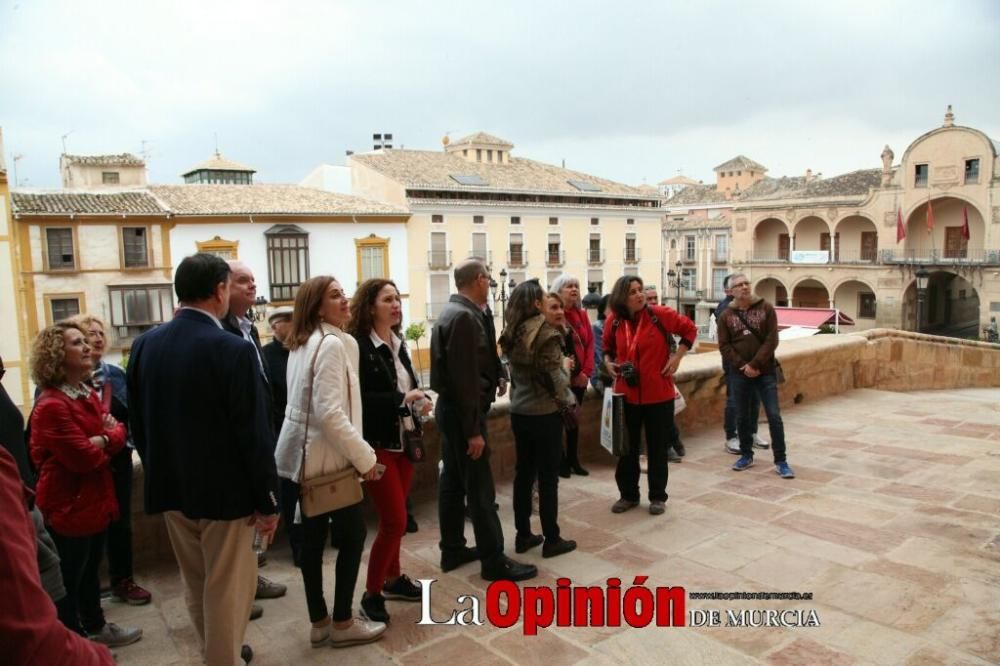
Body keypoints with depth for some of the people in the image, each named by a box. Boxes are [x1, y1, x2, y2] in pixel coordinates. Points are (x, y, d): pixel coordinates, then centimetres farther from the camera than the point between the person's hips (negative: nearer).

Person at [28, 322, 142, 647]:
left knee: (89, 570, 23)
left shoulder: (88, 394, 9)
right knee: (67, 580, 6)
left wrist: (99, 439, -16)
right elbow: (84, 457, -25)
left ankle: (95, 627, 39)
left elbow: (119, 432, 4)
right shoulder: (51, 405, -21)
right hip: (68, 506, -9)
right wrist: (106, 439, -6)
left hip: (95, 500, 9)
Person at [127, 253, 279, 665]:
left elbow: (138, 423, 7)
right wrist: (267, 499, -11)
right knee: (227, 589, 9)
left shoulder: (144, 345, 0)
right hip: (225, 490, -7)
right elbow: (255, 432, -20)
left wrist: (159, 472, 19)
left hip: (170, 487, 7)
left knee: (195, 585, 23)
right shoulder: (233, 349, -20)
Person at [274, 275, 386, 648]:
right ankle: (342, 623, 16)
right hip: (327, 456, -9)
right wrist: (364, 456, -18)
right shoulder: (333, 343, -19)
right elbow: (330, 413, -26)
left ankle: (319, 623, 26)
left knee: (313, 536, 14)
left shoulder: (303, 343, 11)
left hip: (305, 453, 9)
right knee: (353, 534, 4)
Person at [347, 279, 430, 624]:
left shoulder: (398, 344, 9)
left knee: (393, 518, 17)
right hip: (377, 444, -7)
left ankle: (393, 579, 32)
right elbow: (357, 399, -22)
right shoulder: (358, 347, -16)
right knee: (395, 520, -6)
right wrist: (401, 399, -25)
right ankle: (371, 594, 10)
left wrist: (418, 402, -3)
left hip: (403, 441, 7)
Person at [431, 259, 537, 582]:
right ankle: (494, 561, 8)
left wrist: (498, 374, 1)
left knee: (453, 480, 16)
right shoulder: (465, 317, -21)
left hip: (451, 408, 11)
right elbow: (465, 378, -24)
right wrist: (473, 430, -23)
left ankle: (453, 550, 28)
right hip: (463, 411, -11)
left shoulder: (454, 311, 11)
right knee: (480, 486, -2)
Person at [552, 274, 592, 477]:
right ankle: (561, 462, 10)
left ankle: (573, 460, 24)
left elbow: (590, 342, 8)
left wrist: (586, 371, -4)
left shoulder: (581, 314, 10)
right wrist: (573, 373, -14)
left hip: (579, 377, 6)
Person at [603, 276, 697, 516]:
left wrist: (677, 357, -4)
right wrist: (608, 362, 0)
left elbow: (690, 329, 3)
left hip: (658, 394, -2)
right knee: (627, 447, 12)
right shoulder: (613, 322, -2)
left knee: (657, 447, 9)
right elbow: (608, 347, 19)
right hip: (626, 394, 2)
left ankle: (657, 496, 24)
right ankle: (628, 495, 27)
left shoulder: (660, 314, -10)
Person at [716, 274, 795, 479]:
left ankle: (780, 461, 6)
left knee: (774, 416, -3)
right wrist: (742, 365, -14)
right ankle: (746, 455, 26)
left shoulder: (766, 308, -1)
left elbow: (771, 340, -7)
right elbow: (724, 346, -2)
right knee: (743, 416, 10)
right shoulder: (726, 315, 3)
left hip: (765, 371, -1)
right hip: (739, 373, 2)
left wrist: (755, 364, -15)